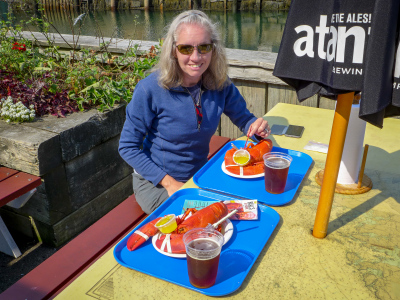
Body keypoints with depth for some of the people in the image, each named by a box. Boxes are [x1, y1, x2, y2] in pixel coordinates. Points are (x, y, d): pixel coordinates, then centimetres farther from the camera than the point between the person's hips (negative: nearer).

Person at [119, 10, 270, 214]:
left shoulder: (220, 85, -10)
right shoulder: (151, 89, -21)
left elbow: (244, 119, 6)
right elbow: (128, 147, -14)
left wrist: (257, 127, -19)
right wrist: (169, 183, -19)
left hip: (200, 176, 4)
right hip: (156, 182, -4)